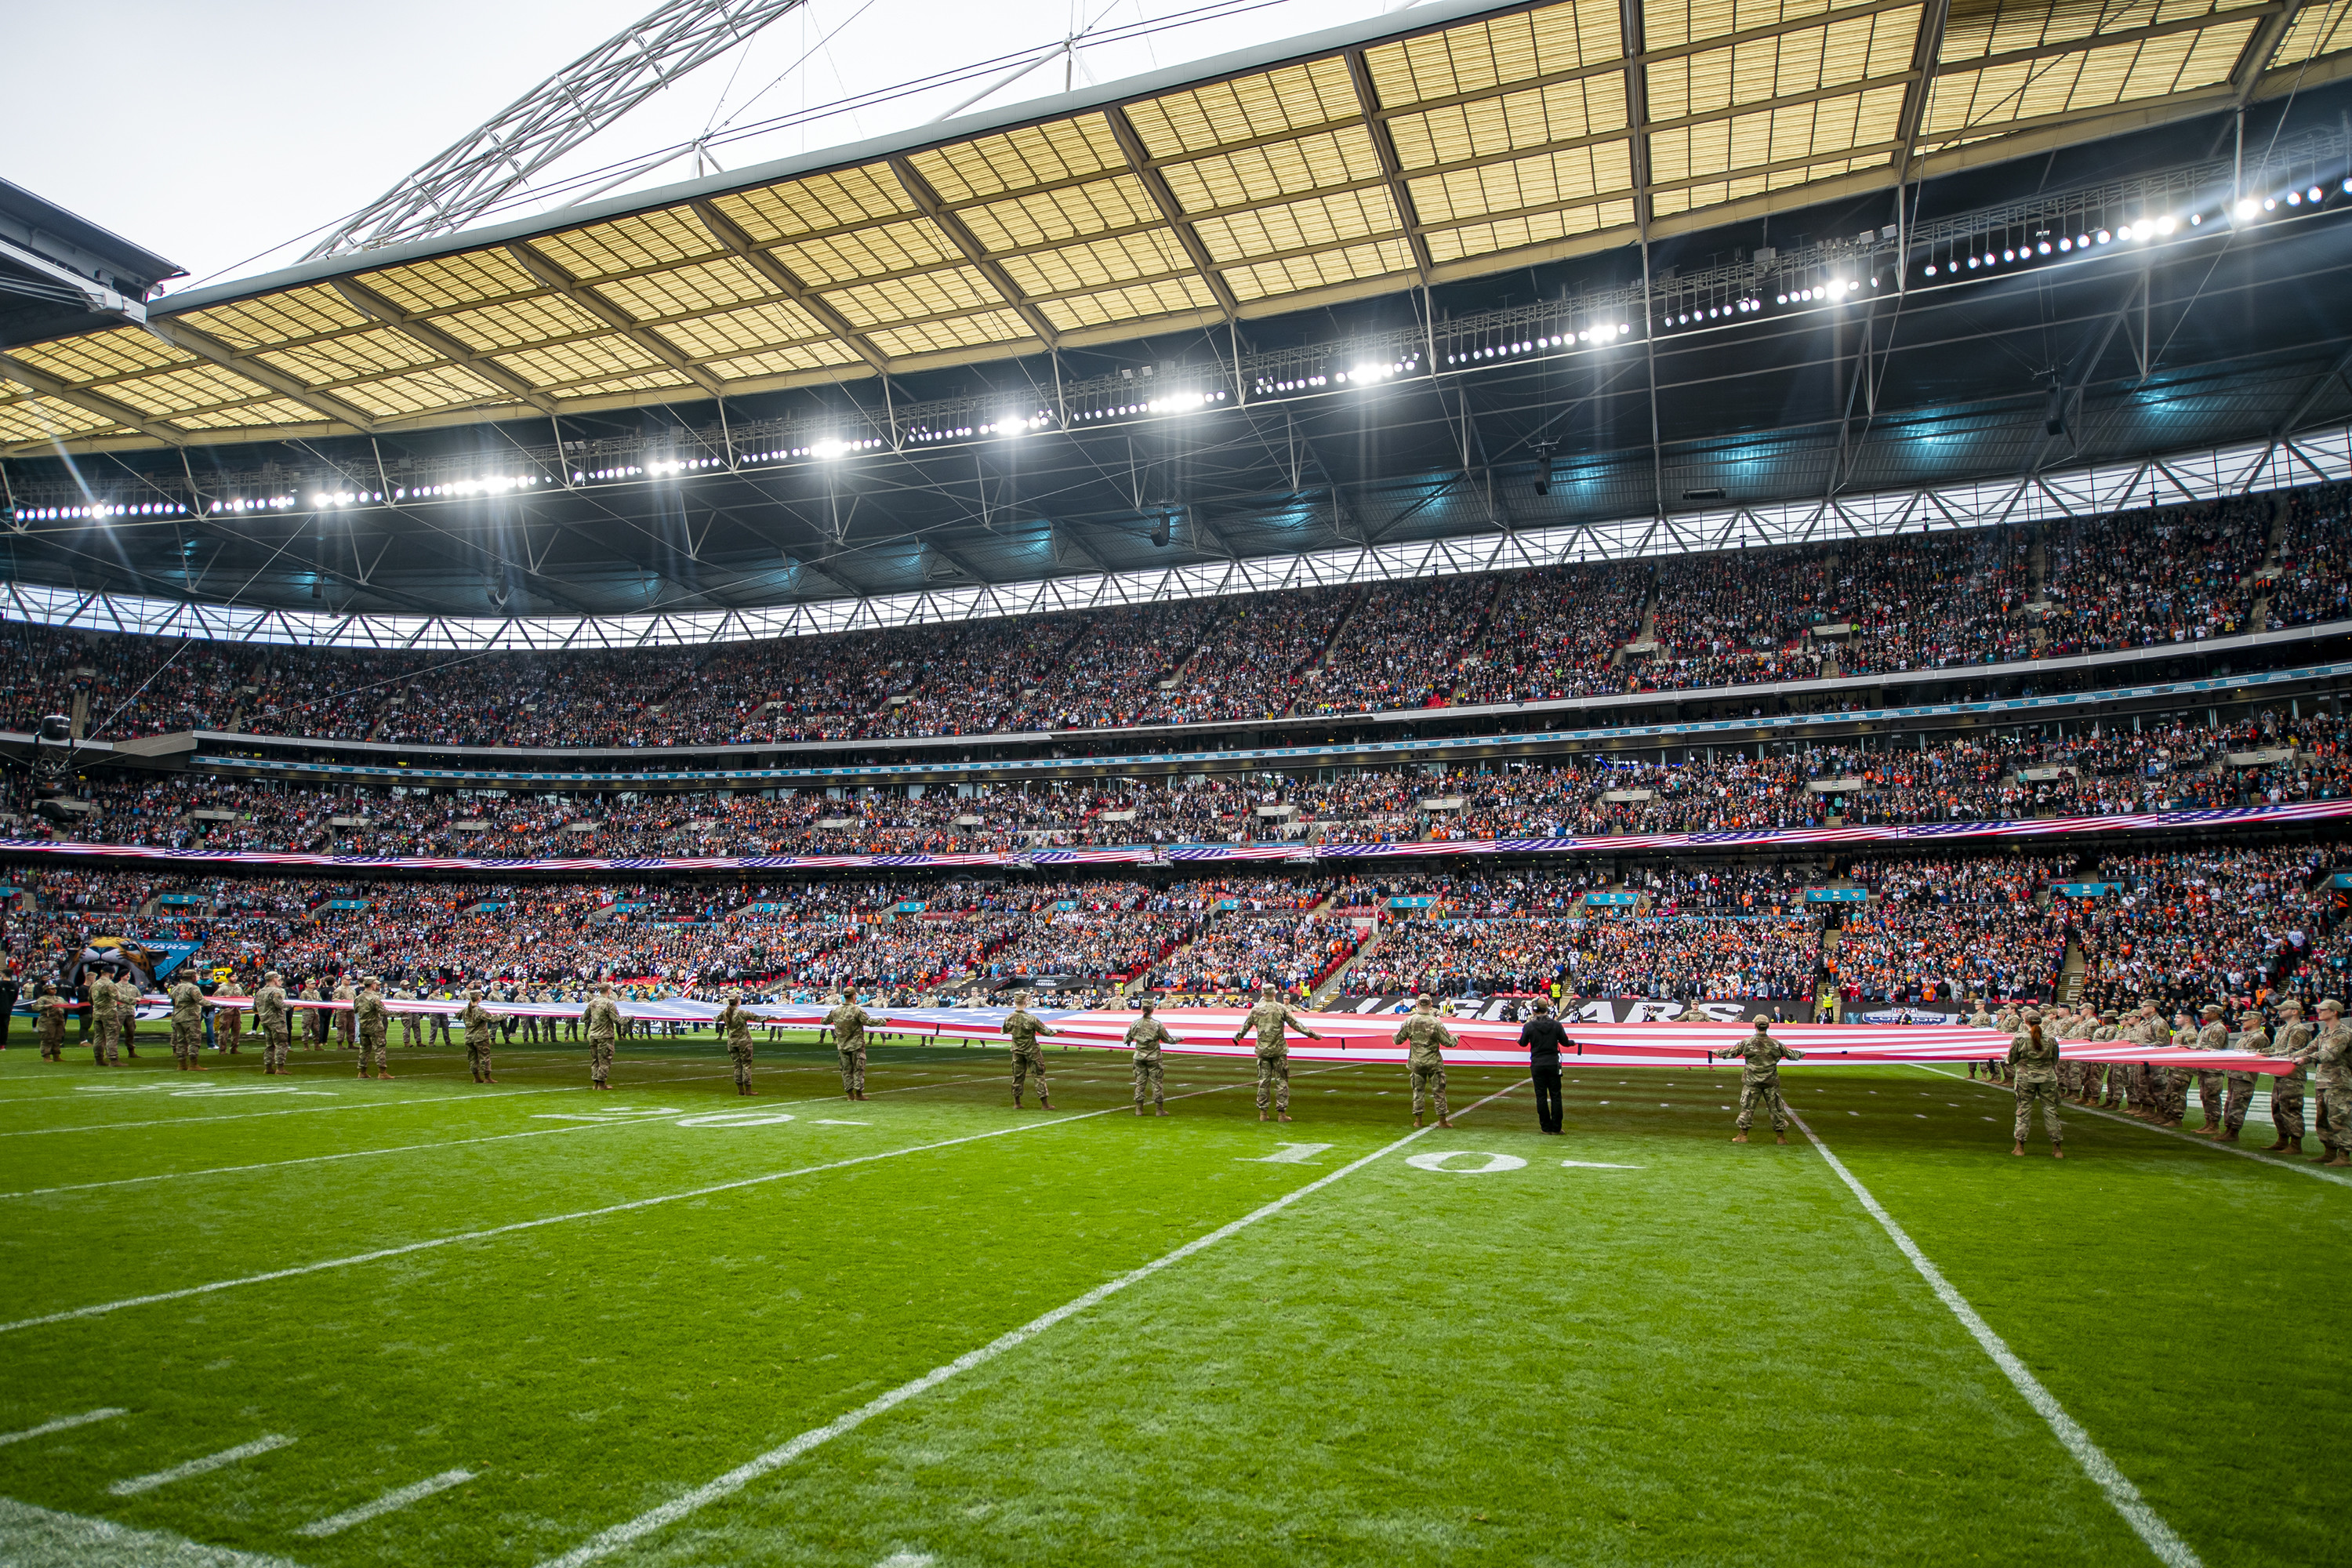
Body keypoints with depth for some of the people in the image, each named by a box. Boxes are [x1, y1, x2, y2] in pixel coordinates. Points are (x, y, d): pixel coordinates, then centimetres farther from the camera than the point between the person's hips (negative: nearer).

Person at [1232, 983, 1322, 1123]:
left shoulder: (1255, 1010, 2)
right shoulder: (1281, 1009, -5)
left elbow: (1245, 1026, 13)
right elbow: (1296, 1024, -4)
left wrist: (1237, 1037, 31)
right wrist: (1312, 1034, 4)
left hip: (1262, 1050, 3)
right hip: (1279, 1050, -2)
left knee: (1263, 1081, 8)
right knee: (1281, 1081, 3)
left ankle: (1262, 1113, 10)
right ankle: (1282, 1112, 2)